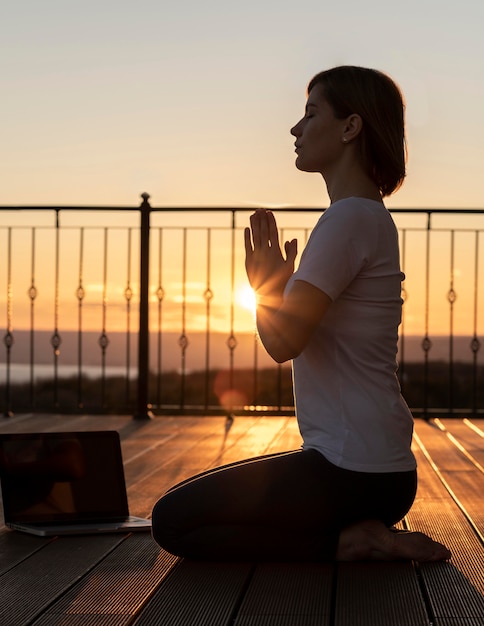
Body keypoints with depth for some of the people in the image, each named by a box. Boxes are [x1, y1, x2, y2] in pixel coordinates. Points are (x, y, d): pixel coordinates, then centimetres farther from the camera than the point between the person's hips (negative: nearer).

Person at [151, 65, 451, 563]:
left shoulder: (350, 218, -16)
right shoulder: (369, 219, 16)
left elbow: (283, 341, -23)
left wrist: (264, 287, -4)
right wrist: (276, 287, 11)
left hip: (353, 473, -10)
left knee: (172, 522, -4)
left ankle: (349, 542, -7)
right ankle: (365, 533, 10)